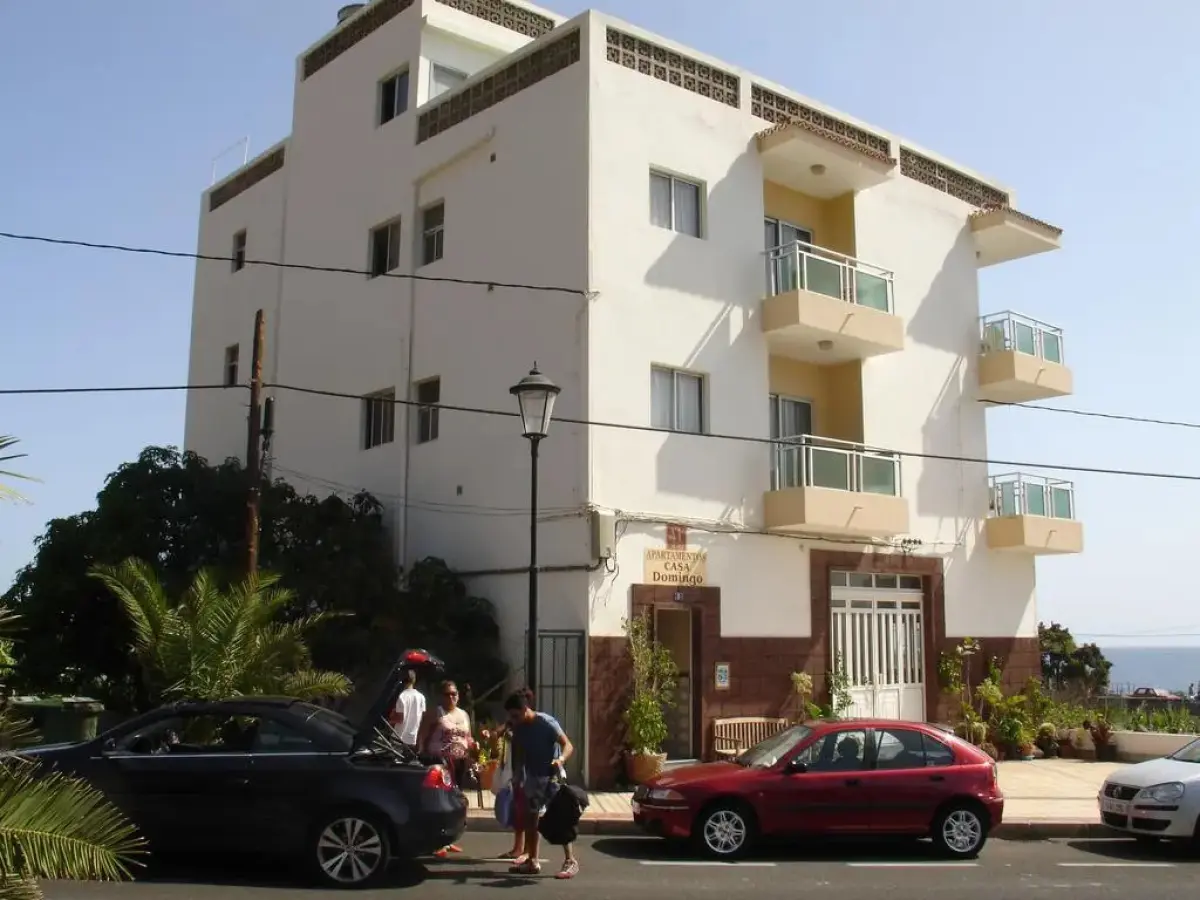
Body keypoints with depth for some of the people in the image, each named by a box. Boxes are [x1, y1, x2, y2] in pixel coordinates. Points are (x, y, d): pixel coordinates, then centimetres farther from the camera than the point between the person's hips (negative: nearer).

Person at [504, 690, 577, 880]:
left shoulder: (546, 723, -19)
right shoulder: (518, 728, 0)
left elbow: (568, 745, -23)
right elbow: (519, 754, 10)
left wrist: (561, 759, -42)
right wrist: (517, 778, 6)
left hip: (550, 777, -7)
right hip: (532, 778, 7)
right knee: (530, 818, 11)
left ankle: (570, 861, -10)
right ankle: (532, 861, 20)